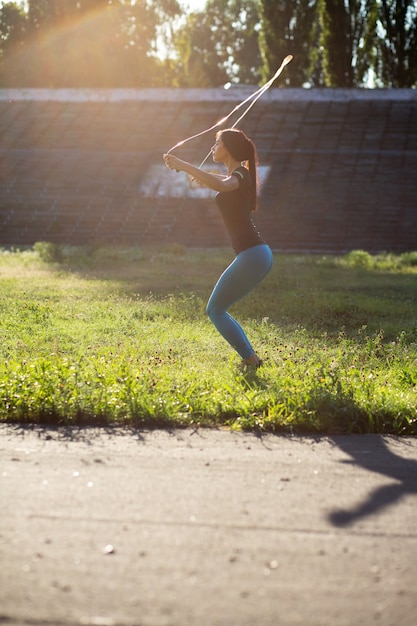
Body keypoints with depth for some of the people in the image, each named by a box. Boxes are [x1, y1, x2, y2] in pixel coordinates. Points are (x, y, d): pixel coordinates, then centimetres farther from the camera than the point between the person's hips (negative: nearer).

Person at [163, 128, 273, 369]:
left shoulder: (239, 175, -10)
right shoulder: (239, 176, 18)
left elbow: (222, 185, -36)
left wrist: (183, 165, -32)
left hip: (251, 255, -10)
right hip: (260, 253, 10)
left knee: (215, 310, -1)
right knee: (218, 309, 16)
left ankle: (250, 358, -5)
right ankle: (250, 356, 14)